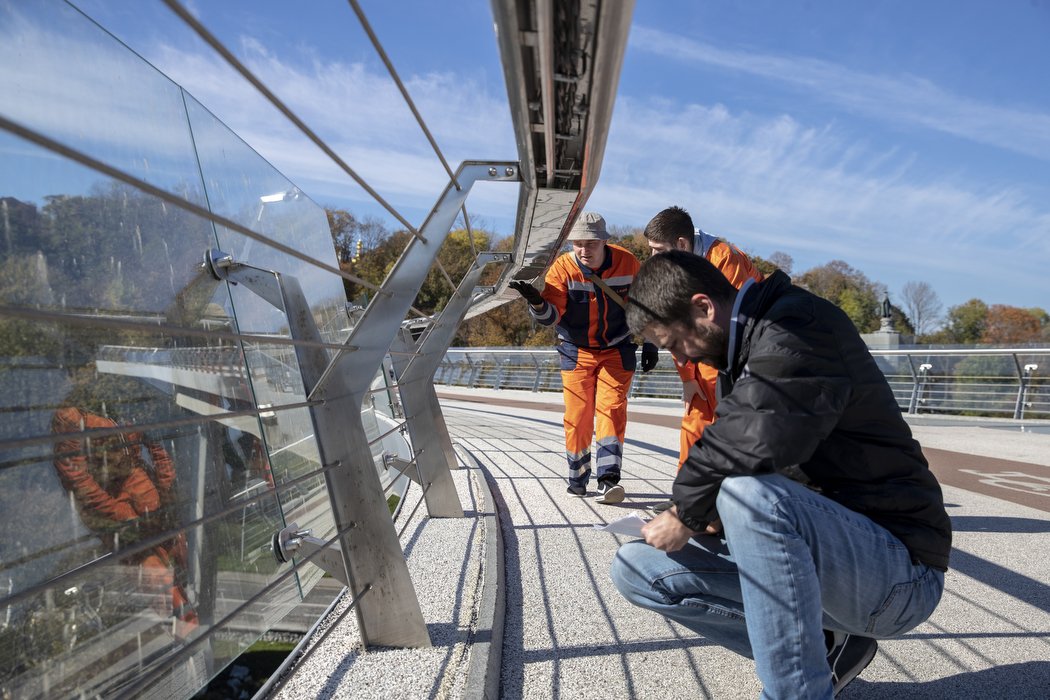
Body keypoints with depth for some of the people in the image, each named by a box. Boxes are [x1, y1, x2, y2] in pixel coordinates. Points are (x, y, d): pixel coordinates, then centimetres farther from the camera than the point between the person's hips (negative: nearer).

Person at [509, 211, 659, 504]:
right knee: (577, 416, 0)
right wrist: (538, 303, -46)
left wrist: (649, 343, 3)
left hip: (618, 349, 0)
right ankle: (577, 479, 18)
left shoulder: (627, 262, -12)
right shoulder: (562, 267, -16)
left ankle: (608, 479, -9)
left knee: (611, 409, -11)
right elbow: (552, 315, -24)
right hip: (577, 351, 0)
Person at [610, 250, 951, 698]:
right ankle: (818, 646, 6)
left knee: (751, 495, -38)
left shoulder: (801, 324, -17)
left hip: (898, 570, -9)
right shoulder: (741, 353, 10)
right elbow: (734, 454, 13)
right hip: (823, 561, 9)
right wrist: (710, 513, -7)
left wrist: (687, 514, -16)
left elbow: (756, 441, -32)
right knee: (637, 568, 0)